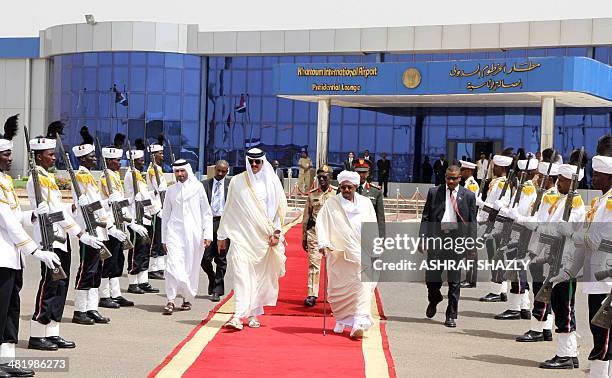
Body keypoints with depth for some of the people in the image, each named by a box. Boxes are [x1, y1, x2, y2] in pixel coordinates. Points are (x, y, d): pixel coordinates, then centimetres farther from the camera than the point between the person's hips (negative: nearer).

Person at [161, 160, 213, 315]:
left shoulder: (198, 187, 3)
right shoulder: (171, 190, 9)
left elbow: (207, 213, 5)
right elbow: (165, 215, 15)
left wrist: (208, 234, -2)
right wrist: (164, 239, 14)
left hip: (194, 234, -1)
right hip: (175, 232, 1)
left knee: (191, 267, 5)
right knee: (173, 266, -12)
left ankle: (187, 298, 20)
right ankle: (171, 300, -11)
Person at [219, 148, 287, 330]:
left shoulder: (272, 182, 4)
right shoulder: (237, 182, 6)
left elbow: (279, 208, 5)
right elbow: (229, 209, 11)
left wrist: (276, 232, -5)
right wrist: (222, 236, 12)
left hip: (264, 237, 1)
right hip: (241, 235, -1)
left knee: (260, 276, 5)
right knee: (241, 274, -12)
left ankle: (253, 314, 15)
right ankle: (239, 316, -19)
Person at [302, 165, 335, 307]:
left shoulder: (337, 194, 4)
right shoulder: (312, 195, 9)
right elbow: (306, 217, 12)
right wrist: (304, 237, 10)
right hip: (314, 232, 1)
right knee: (313, 263, -6)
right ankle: (312, 295, -7)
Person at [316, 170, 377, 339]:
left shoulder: (365, 203, 9)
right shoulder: (331, 203, 2)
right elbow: (321, 223, -7)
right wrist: (323, 243, -21)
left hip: (361, 253, 0)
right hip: (338, 254, 0)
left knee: (362, 285, -13)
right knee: (338, 288, 6)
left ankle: (359, 323, -18)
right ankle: (341, 320, 26)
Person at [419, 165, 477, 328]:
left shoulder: (468, 196, 6)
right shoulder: (434, 192, 7)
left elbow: (472, 222, 7)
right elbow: (426, 217, 7)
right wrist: (423, 238, -2)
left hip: (457, 238, 0)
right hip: (436, 237, 1)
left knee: (454, 281, 2)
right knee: (431, 276, -2)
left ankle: (451, 316, 10)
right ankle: (434, 299, 31)